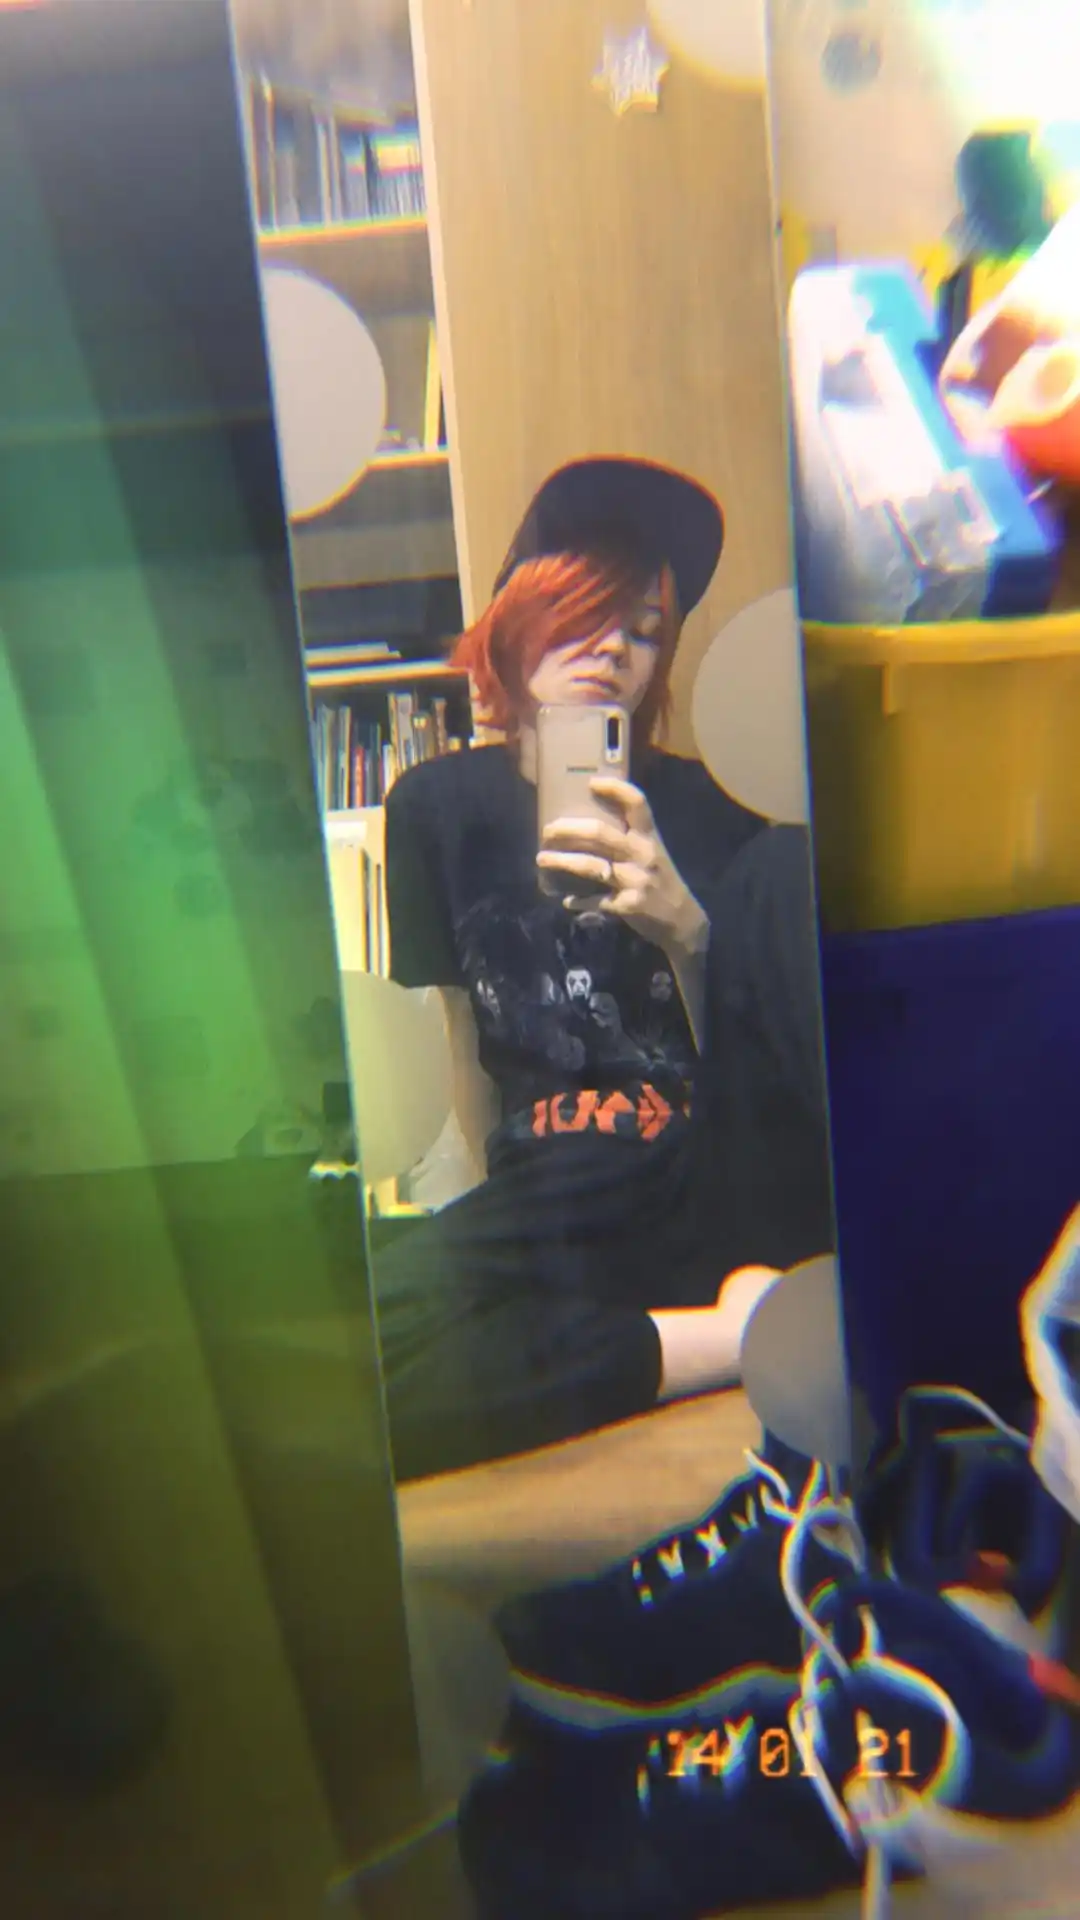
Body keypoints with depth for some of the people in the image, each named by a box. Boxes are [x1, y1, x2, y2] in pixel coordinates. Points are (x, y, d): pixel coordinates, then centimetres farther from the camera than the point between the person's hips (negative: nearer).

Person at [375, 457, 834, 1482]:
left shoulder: (695, 807, 7)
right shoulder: (440, 806, 8)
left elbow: (747, 1060, 3)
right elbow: (468, 1036, 13)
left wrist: (688, 934, -15)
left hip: (724, 1176, 0)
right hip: (559, 1200, 1)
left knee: (790, 863, -21)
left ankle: (771, 1279, -27)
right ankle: (740, 1332, -21)